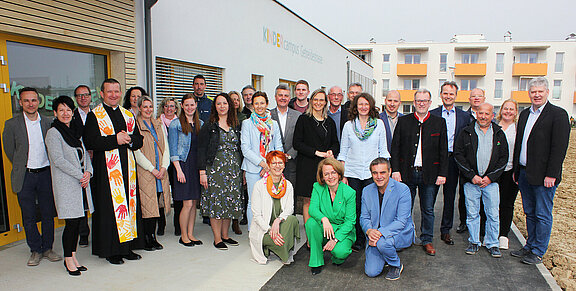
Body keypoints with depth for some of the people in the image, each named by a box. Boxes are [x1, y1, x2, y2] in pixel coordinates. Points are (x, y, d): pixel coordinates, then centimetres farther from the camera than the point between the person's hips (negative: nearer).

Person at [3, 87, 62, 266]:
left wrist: (47, 167, 6)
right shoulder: (12, 124, -4)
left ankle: (47, 248, 23)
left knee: (48, 214, 8)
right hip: (25, 177, -1)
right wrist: (22, 167, 6)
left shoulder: (49, 123, 2)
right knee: (28, 216, 7)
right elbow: (9, 150, 4)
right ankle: (35, 250, 22)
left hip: (46, 174, 1)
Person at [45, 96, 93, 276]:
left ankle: (73, 256, 20)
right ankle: (68, 259, 10)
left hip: (82, 182, 6)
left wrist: (88, 172, -3)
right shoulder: (53, 133, -5)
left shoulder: (75, 132, 15)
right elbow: (58, 160, -13)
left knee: (79, 220, 8)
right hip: (65, 183, -6)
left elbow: (85, 154, 15)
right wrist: (80, 175, -14)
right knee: (72, 222, -5)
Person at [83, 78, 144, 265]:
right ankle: (111, 251, 10)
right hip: (107, 169, -5)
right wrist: (115, 140, -18)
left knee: (130, 204, 7)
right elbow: (89, 142, -11)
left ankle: (127, 247, 19)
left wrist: (129, 139, -8)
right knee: (109, 207, -1)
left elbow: (139, 139, 13)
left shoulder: (128, 115, 15)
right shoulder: (94, 116, 0)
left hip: (127, 167, 5)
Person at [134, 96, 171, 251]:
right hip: (144, 173, -5)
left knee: (157, 204, 6)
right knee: (147, 205, -4)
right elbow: (136, 152, -8)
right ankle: (147, 239, 9)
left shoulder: (159, 125, 15)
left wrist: (163, 167, -3)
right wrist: (152, 169, -12)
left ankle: (152, 237, 16)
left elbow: (166, 148, 11)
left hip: (161, 173, 5)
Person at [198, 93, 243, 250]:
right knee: (216, 202, -4)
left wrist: (241, 170, 10)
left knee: (230, 202, 7)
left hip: (233, 169, 5)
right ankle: (217, 238, 7)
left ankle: (225, 235, 21)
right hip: (215, 169, -4)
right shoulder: (208, 126, -1)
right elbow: (201, 150, -4)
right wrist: (202, 172, -12)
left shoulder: (235, 126, 12)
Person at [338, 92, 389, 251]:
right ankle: (358, 241, 18)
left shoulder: (379, 124, 6)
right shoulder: (348, 125, 6)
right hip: (352, 173, 1)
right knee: (355, 208, 3)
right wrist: (342, 175, 1)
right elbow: (343, 152, 6)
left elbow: (383, 150, 8)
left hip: (372, 173, 0)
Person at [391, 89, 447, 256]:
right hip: (407, 173, 0)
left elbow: (443, 151, 3)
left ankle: (427, 240, 26)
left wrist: (442, 173, -3)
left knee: (428, 210, 10)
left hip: (429, 174, 0)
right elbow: (395, 147, 2)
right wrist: (395, 170, -5)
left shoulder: (439, 122, 4)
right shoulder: (403, 121, 4)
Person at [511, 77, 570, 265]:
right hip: (524, 172, 7)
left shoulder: (558, 114, -8)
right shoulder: (524, 114, 13)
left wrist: (551, 174, -17)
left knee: (543, 215, 4)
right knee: (530, 213, 16)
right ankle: (530, 246, 28)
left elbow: (559, 147, -14)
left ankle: (538, 252, 15)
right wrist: (516, 170, 14)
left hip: (543, 176, -7)